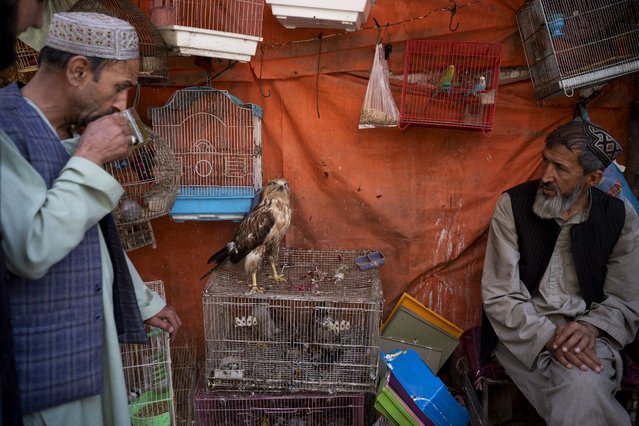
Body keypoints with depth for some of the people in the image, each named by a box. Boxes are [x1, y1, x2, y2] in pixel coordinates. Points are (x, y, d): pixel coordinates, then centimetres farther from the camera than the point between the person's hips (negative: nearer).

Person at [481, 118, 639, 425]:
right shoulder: (512, 204, -6)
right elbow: (499, 294, -9)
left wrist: (591, 327, -18)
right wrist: (548, 338, -23)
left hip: (586, 333, 2)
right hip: (524, 332, -1)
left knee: (583, 386, -32)